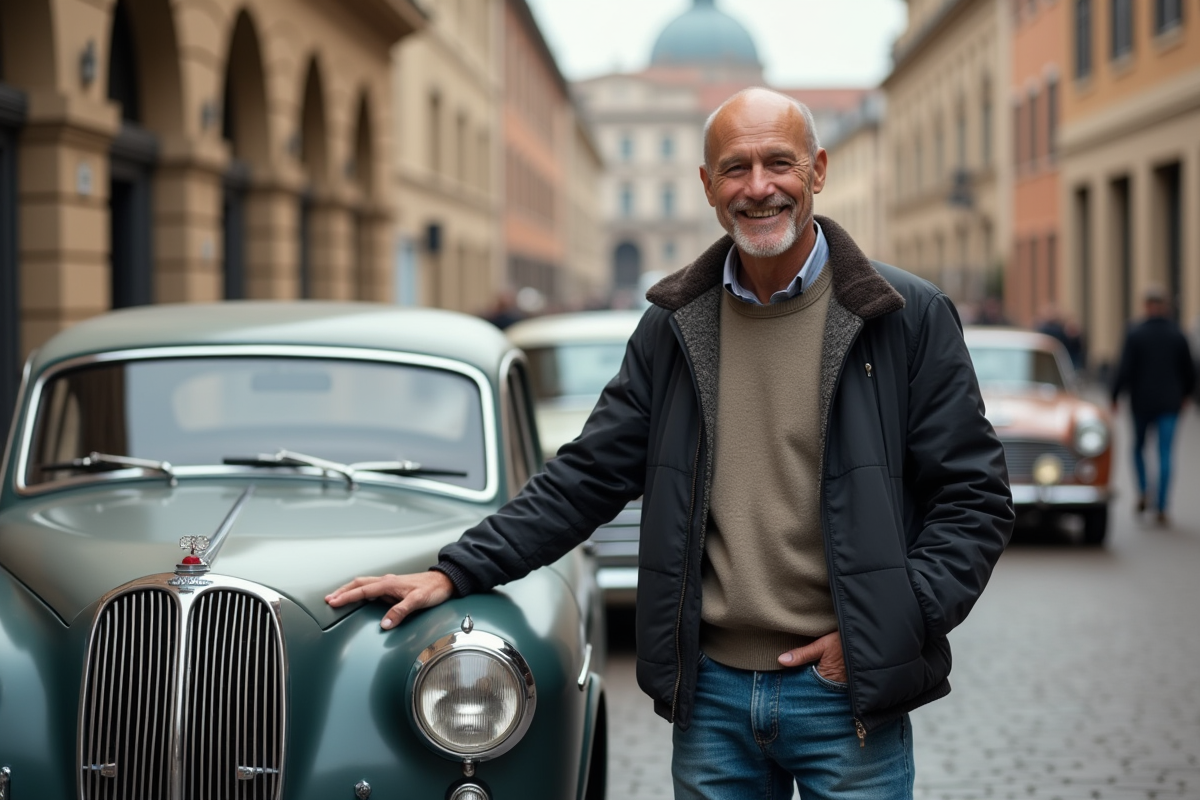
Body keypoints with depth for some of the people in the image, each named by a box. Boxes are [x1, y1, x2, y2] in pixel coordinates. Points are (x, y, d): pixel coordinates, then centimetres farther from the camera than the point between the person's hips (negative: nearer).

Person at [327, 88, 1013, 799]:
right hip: (711, 693, 3)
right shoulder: (674, 326, 7)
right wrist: (455, 573, 1)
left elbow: (976, 498, -2)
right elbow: (587, 477, 9)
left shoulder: (910, 317, -2)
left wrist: (885, 628, -12)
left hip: (847, 692, -3)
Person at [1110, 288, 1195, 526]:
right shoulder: (1177, 335, 1)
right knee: (1165, 454, -1)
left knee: (1139, 446, 20)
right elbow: (1189, 371, 7)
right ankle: (1161, 508, -6)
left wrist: (1115, 397, -2)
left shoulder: (1134, 334, -7)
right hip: (1169, 403, 1)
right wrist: (1185, 394, 24)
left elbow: (1124, 370, -12)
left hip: (1141, 402, -1)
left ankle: (1142, 493, 7)